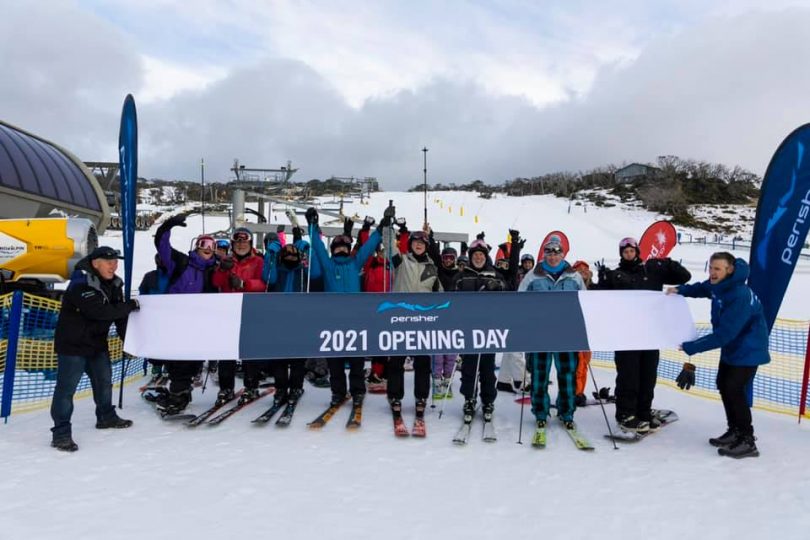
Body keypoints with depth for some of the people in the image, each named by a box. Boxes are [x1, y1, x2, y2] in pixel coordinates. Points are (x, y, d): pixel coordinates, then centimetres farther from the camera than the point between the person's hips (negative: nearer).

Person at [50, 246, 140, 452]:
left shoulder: (113, 285, 2)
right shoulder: (81, 284, -23)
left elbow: (119, 318, 4)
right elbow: (100, 311, -33)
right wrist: (131, 306, -26)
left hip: (97, 342, 8)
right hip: (73, 343, -8)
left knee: (104, 380, 18)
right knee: (66, 387, -6)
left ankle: (106, 417, 36)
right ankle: (61, 432, 2)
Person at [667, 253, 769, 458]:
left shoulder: (740, 297, -33)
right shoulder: (719, 285, -6)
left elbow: (723, 334, -34)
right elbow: (703, 288, 20)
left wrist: (691, 347, -30)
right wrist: (680, 290, 5)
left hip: (748, 349, -10)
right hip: (731, 346, 10)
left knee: (734, 389, -14)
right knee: (723, 385, 15)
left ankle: (747, 441, -2)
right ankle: (735, 430, 29)